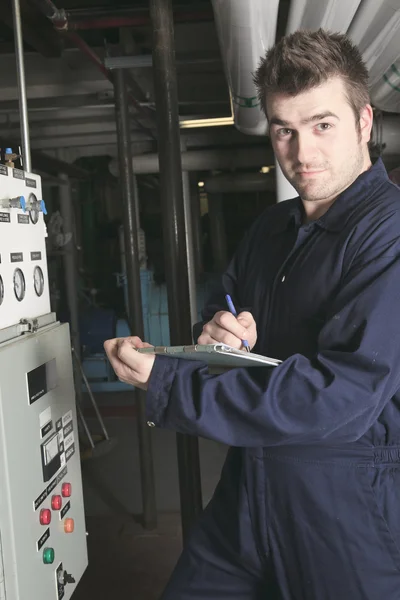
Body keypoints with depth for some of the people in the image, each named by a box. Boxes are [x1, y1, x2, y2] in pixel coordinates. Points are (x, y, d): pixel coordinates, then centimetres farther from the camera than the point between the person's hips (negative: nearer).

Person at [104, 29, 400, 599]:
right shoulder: (271, 229, 9)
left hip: (351, 510, -6)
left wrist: (167, 382, -23)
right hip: (246, 493, 7)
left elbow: (342, 394, -27)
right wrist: (217, 330, -8)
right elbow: (221, 307, 19)